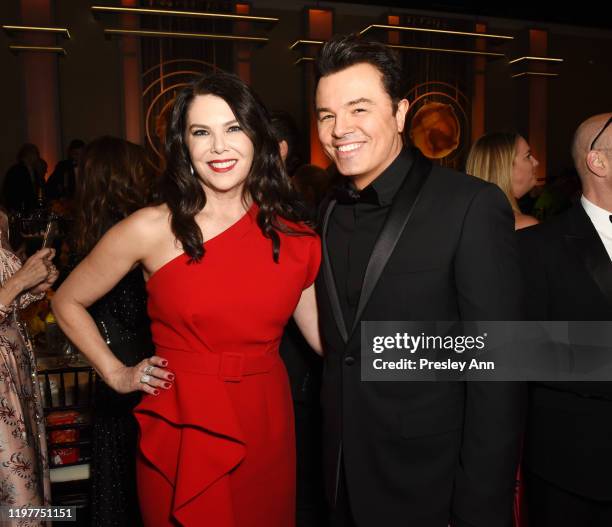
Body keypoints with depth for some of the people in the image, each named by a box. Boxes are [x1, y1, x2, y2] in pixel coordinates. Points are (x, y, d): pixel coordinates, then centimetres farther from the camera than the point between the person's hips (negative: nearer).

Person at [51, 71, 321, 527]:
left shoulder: (291, 234, -2)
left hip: (267, 426, 3)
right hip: (182, 432, -2)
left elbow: (325, 336, 2)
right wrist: (117, 374, 1)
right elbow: (68, 302, 5)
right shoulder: (151, 229, -9)